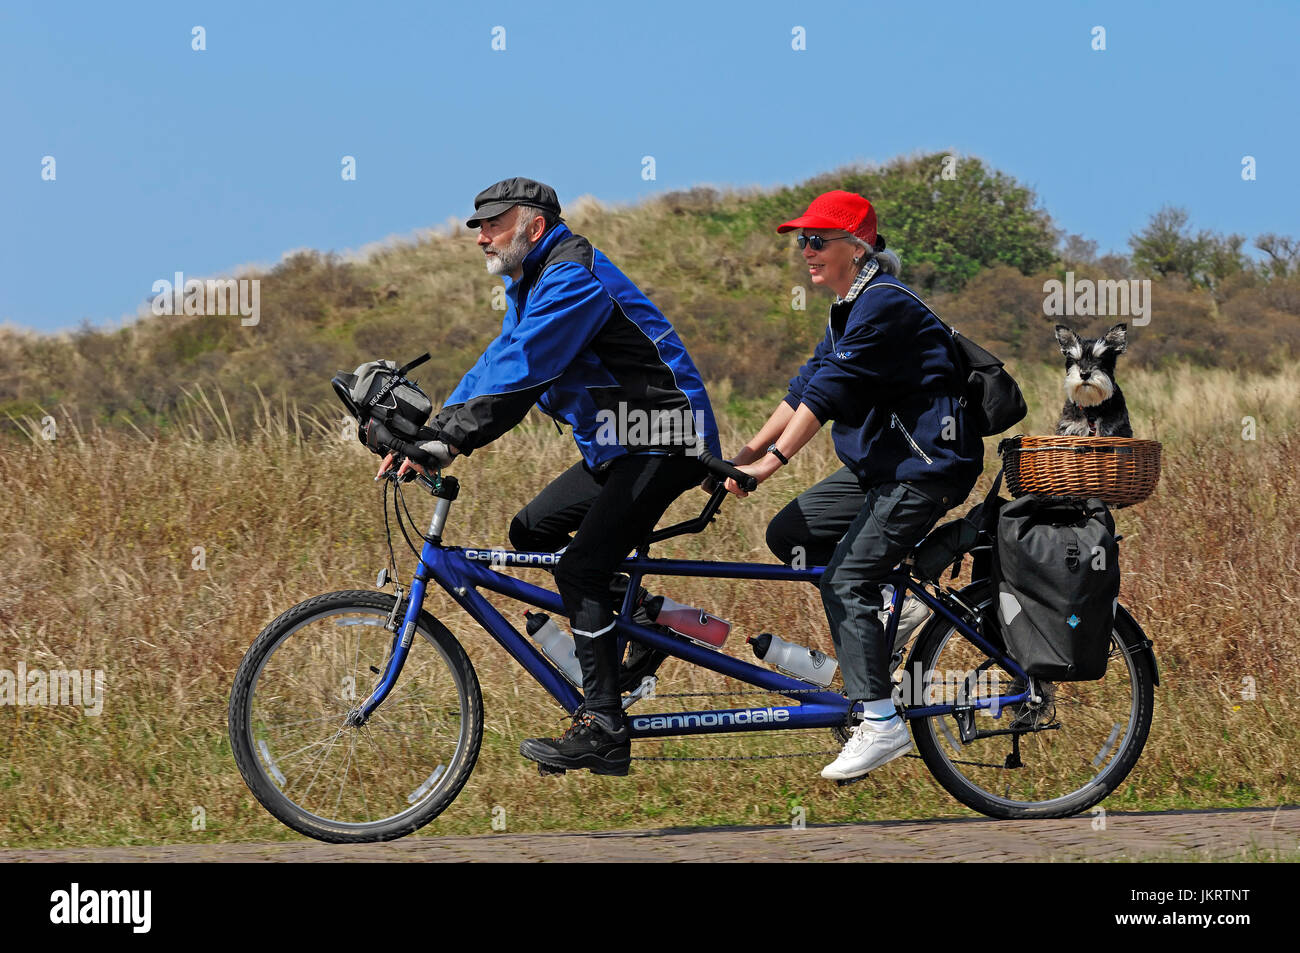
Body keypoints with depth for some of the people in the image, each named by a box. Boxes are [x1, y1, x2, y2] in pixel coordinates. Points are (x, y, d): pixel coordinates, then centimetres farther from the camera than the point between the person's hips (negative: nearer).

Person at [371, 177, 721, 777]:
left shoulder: (572, 279, -17)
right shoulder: (532, 284, 17)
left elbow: (519, 369, -27)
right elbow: (496, 363, 13)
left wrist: (449, 439, -31)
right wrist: (430, 430, 0)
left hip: (662, 443, -11)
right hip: (616, 446, 11)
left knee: (582, 568, -17)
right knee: (532, 531, 9)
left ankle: (603, 732, -18)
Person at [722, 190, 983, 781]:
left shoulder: (884, 306, -19)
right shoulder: (849, 310, 13)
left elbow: (828, 392, -24)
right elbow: (807, 387, 14)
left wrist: (771, 462, -27)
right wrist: (747, 453, 6)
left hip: (926, 468, -10)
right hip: (880, 465, 10)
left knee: (845, 579, -17)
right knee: (788, 533, 6)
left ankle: (879, 722, -15)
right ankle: (889, 604, 14)